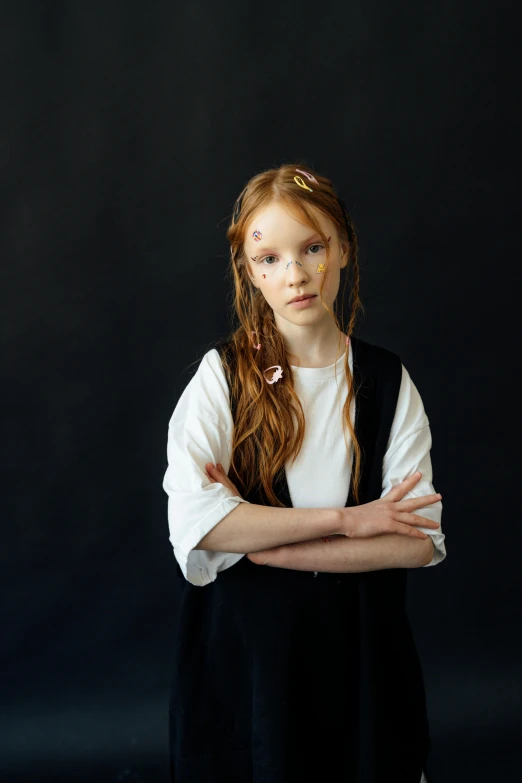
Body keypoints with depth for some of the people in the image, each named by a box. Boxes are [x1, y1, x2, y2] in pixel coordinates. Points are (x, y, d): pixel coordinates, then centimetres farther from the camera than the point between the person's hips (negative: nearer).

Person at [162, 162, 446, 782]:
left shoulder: (388, 382, -2)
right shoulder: (222, 376, -7)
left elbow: (420, 541, -10)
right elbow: (193, 523, -21)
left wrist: (265, 545, -17)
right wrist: (346, 519, -18)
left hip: (361, 646, 2)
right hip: (244, 645, -1)